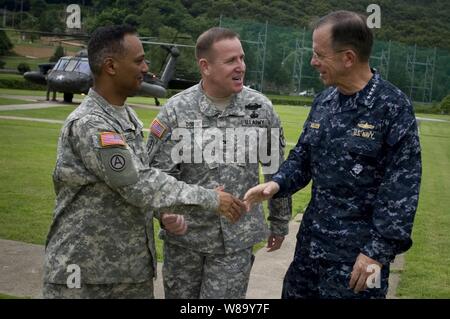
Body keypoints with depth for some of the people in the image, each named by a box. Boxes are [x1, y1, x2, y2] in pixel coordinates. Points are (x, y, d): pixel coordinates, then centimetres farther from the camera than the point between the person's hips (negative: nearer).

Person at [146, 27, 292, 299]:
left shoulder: (261, 108, -3)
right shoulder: (175, 110, -7)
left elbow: (276, 169, 6)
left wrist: (279, 221, 12)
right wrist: (166, 213, -22)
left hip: (237, 239, 0)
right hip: (184, 236, 1)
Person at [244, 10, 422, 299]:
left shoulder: (393, 107, -15)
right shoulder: (323, 102, 5)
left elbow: (402, 186, -16)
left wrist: (380, 250, -18)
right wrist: (277, 184, -5)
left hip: (358, 250, -6)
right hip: (312, 239, 7)